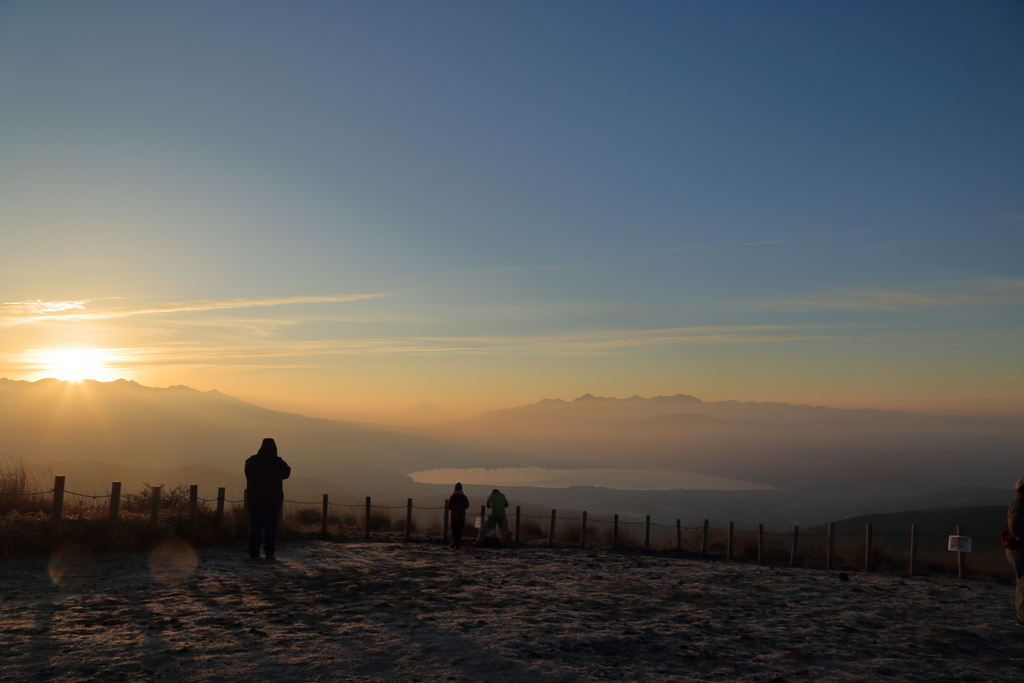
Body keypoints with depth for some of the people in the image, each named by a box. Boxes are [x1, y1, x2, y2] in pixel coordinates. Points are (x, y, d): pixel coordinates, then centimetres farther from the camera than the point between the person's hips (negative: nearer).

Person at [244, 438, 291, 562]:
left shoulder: (252, 461, -2)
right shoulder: (278, 462, -10)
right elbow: (286, 473, 7)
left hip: (255, 499, 2)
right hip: (273, 500, -2)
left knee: (254, 527, 8)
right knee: (270, 527, 4)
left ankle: (254, 553, 7)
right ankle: (269, 554, -1)